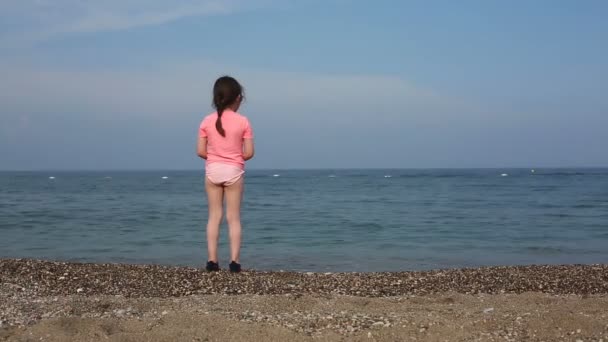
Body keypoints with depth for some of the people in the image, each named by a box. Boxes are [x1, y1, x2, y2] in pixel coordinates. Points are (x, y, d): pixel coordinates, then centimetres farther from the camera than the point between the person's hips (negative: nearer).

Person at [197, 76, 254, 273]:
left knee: (214, 216, 9)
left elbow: (200, 151, -4)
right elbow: (249, 153, -9)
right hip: (234, 171, -2)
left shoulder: (207, 121, -2)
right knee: (234, 218, 5)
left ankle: (212, 260, 6)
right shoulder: (243, 122, -7)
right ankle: (234, 261, 1)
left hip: (212, 170, 2)